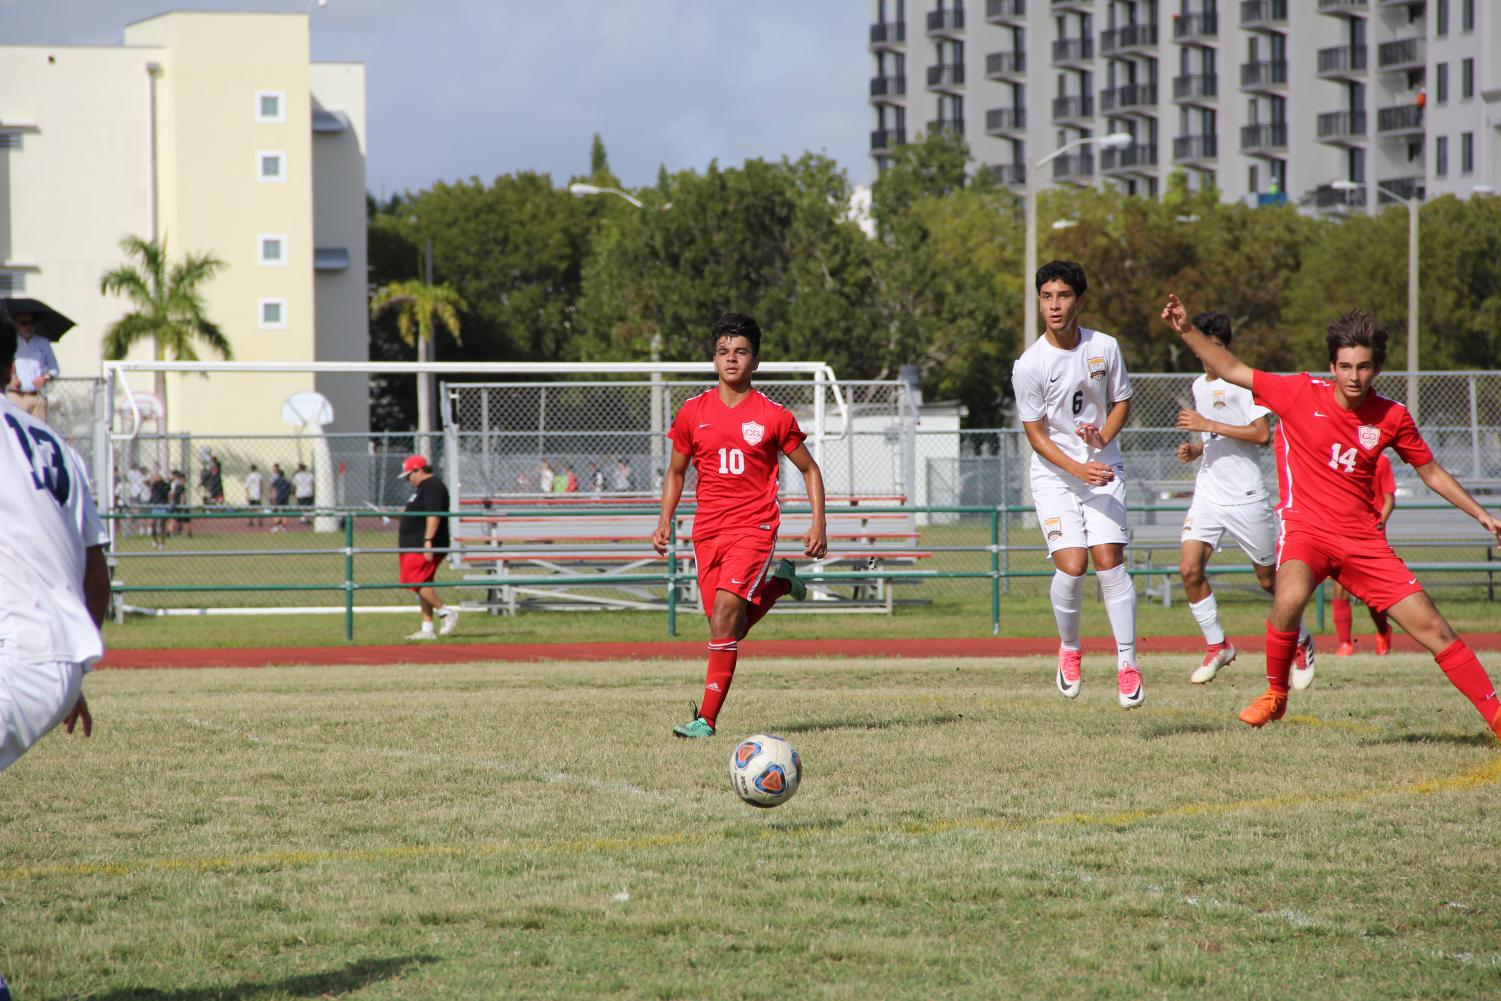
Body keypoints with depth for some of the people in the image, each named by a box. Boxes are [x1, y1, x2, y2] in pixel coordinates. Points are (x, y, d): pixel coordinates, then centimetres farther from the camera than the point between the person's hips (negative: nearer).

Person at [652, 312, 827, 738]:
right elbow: (676, 471, 18)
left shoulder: (773, 416, -1)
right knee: (729, 628, 6)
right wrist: (665, 521, 6)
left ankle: (708, 718, -18)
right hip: (708, 530, 4)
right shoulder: (693, 413, 6)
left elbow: (809, 470, 9)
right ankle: (777, 583, 38)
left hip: (754, 527, -4)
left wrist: (818, 524, -1)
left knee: (724, 615, -21)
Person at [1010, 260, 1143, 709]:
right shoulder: (1029, 365, -11)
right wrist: (1078, 469, -19)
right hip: (1054, 475, -2)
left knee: (1109, 561, -10)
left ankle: (1127, 664, -2)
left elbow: (1121, 403, 10)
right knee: (1071, 566, -15)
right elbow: (1036, 434, -7)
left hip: (1102, 468, 2)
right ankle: (1068, 649, 12)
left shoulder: (1105, 347, -3)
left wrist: (1102, 438, -10)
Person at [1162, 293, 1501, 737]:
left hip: (1362, 537, 2)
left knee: (1433, 628, -2)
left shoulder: (1392, 417, 1)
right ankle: (1275, 695, -11)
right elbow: (1233, 370, 3)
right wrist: (1187, 331, -6)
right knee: (1290, 597, -35)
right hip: (1306, 527, -2)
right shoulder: (1301, 394, -5)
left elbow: (1432, 472, 14)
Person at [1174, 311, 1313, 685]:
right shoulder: (1199, 386, 15)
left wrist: (1208, 425, -22)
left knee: (1269, 578, 4)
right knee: (1189, 568, -13)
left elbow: (1262, 434, -19)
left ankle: (1301, 643, 28)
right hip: (1208, 495, 6)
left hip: (1246, 496, -6)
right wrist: (1193, 449, 8)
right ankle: (1216, 646, 1)